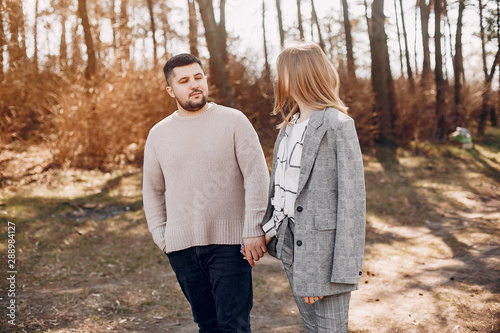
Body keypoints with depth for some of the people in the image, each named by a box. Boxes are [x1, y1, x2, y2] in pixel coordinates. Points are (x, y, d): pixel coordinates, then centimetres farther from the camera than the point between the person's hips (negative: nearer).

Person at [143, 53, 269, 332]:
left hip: (229, 241, -3)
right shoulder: (159, 134, 8)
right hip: (182, 246, 3)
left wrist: (254, 229, -13)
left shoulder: (234, 121, -2)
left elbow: (257, 175, -6)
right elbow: (152, 189, 17)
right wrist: (161, 237, 9)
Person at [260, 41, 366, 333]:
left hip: (323, 242, -8)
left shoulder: (338, 125, -14)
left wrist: (344, 270, -18)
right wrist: (270, 228, 7)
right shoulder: (290, 125, 11)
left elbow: (352, 197, -16)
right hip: (292, 243, 8)